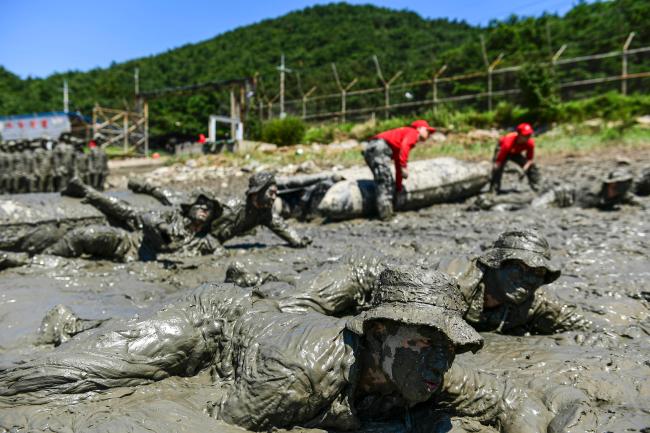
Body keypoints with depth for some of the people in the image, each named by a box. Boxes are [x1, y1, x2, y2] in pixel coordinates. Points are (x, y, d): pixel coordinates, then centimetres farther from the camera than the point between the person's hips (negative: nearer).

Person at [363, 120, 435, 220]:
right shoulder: (412, 132, 8)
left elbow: (398, 166, 37)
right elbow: (404, 146, -16)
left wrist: (398, 187, 38)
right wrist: (404, 166, -20)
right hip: (379, 148, -10)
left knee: (389, 183, 12)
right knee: (385, 181, -12)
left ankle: (388, 213, 12)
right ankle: (385, 214, -14)